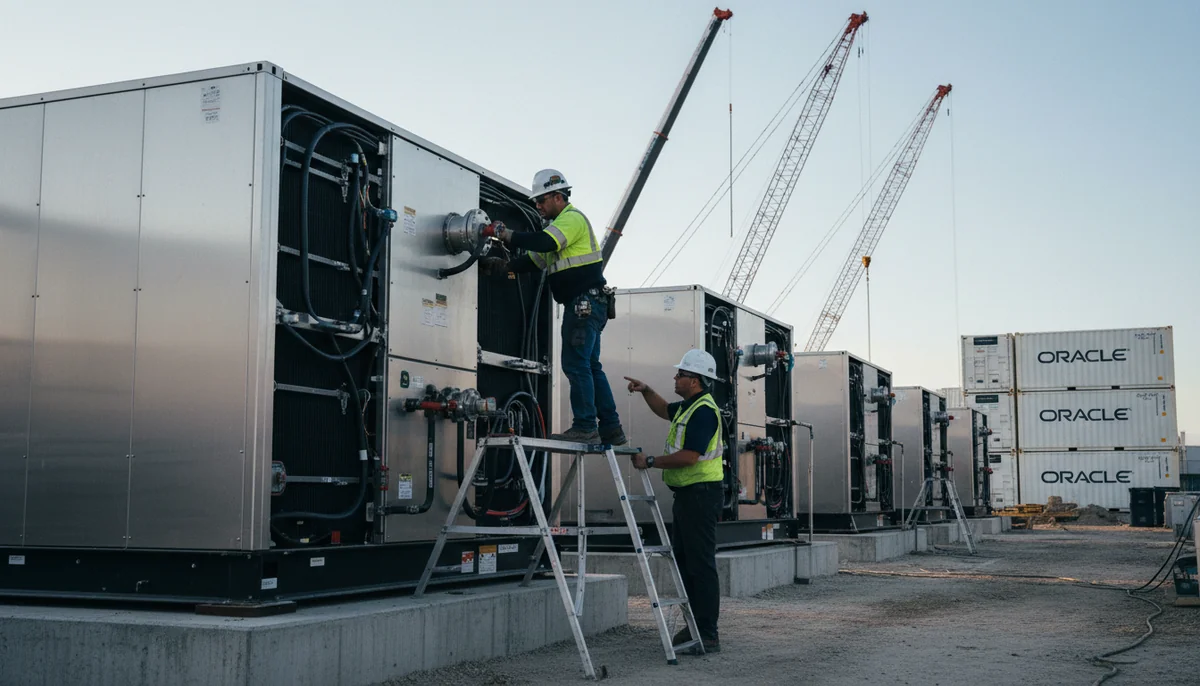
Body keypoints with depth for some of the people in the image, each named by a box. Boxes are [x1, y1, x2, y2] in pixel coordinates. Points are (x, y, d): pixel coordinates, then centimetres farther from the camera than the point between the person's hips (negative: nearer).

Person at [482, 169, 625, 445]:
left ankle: (585, 427, -12)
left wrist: (508, 235, -17)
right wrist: (503, 265, 12)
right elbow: (535, 260, 24)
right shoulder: (561, 223, 26)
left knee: (576, 364, -12)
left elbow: (544, 242, -25)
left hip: (585, 303, -11)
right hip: (585, 305, 11)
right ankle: (611, 429, 12)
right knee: (590, 366, 10)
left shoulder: (572, 218, -7)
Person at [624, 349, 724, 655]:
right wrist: (645, 391, 19)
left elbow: (689, 456, -25)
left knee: (701, 565, -9)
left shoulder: (704, 410, -17)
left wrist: (650, 462, -17)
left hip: (701, 494, -11)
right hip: (686, 493, 11)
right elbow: (665, 410, 36)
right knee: (684, 561, 15)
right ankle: (695, 626, 23)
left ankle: (708, 636, -6)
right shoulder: (688, 406, 16)